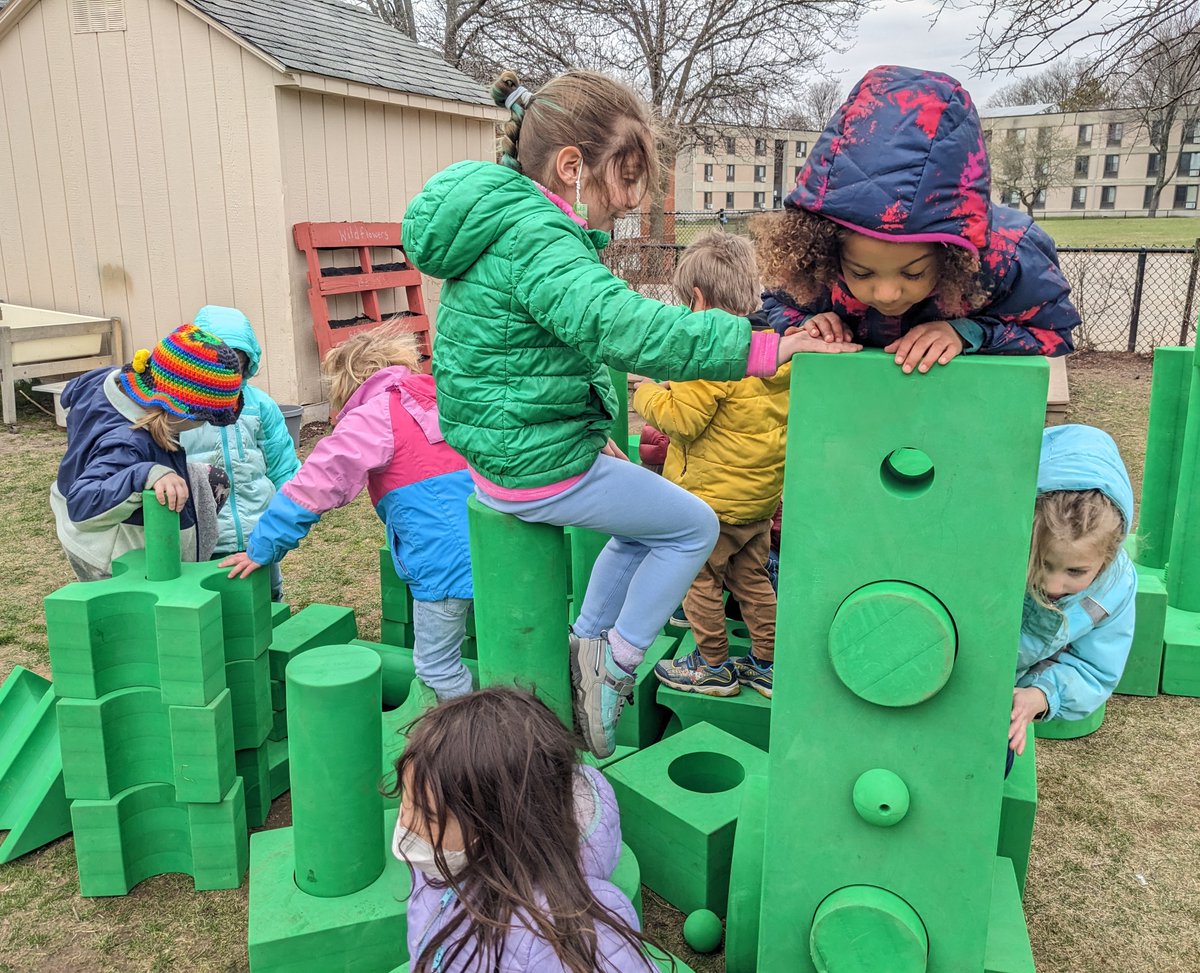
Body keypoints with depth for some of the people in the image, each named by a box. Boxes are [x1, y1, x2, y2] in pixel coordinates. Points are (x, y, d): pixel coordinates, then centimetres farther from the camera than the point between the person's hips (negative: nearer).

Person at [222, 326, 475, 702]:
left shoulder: (372, 419, -2)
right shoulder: (434, 399, 18)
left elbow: (313, 486, -6)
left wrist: (262, 548, 2)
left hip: (445, 560, -7)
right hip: (490, 546, 7)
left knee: (436, 667, 8)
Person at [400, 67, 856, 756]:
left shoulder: (504, 218, 10)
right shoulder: (540, 244, -24)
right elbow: (623, 325, -41)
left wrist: (588, 430, 19)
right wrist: (764, 347, -41)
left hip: (496, 451, 10)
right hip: (544, 468, -10)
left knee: (641, 526, 26)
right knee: (694, 525, 6)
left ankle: (584, 652, 30)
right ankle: (613, 670, 13)